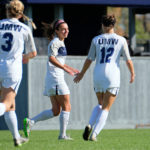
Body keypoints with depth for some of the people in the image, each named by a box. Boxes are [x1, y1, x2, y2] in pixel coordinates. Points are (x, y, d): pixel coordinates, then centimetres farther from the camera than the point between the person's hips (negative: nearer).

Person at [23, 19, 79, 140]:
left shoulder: (60, 42, 20)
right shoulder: (55, 42, -10)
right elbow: (51, 58, -25)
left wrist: (71, 69, 30)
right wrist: (65, 68, -31)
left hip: (52, 79, 10)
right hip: (56, 78, -10)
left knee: (55, 111, 9)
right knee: (66, 107, -3)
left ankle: (30, 122, 5)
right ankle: (63, 134, -1)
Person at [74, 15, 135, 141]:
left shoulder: (96, 40, 4)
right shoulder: (121, 40, 0)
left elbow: (89, 59, 6)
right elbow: (128, 60, 1)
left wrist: (82, 73, 19)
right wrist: (132, 74, 16)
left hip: (98, 74, 3)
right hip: (112, 75, -3)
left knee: (100, 104, 22)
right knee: (106, 108, 2)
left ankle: (90, 125, -1)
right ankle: (94, 134, -11)